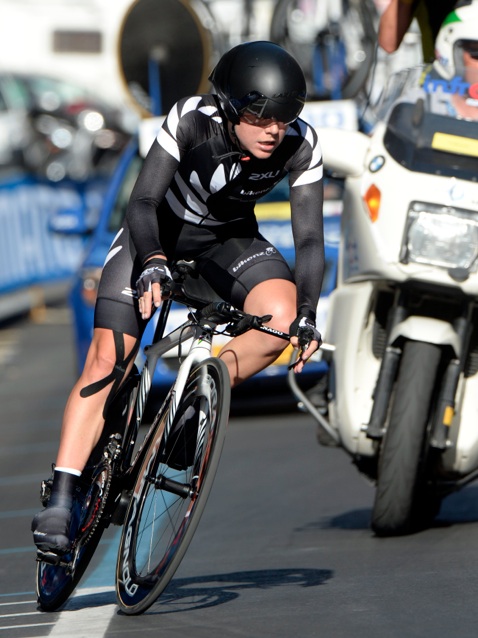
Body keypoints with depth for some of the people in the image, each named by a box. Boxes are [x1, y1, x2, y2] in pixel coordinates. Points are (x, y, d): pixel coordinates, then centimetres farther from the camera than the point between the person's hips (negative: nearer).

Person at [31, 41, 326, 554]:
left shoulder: (301, 146, -24)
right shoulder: (191, 120, -31)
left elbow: (309, 237, -21)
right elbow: (142, 202, -33)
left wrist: (306, 316, -34)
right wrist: (153, 262, -52)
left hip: (228, 238, 2)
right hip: (158, 230, -2)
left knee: (281, 316, -27)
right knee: (108, 359, -16)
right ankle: (60, 498, -15)